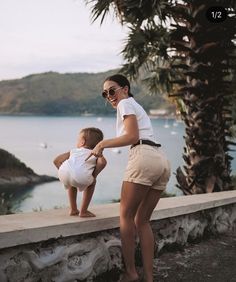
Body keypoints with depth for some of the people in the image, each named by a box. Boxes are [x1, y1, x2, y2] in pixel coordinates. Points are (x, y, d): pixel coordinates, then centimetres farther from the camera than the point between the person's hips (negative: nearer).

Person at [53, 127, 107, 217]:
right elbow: (102, 162, 4)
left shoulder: (74, 151, 36)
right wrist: (94, 175, 15)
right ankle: (83, 211, 26)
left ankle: (73, 209, 42)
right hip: (81, 176, -4)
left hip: (63, 174, 4)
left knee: (72, 184, 39)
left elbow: (56, 161, 33)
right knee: (91, 182, 30)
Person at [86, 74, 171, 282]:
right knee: (142, 220, 10)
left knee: (126, 215, 0)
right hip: (162, 161, 9)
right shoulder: (137, 106, 32)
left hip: (144, 157, -9)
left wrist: (103, 143, -4)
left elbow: (132, 136, -8)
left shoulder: (126, 104, 6)